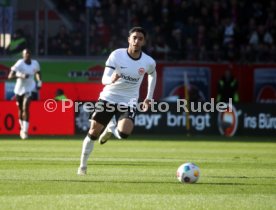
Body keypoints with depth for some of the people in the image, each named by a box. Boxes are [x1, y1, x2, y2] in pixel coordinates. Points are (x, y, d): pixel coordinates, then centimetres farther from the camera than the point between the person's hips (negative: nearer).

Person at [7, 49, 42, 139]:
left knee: (25, 108, -19)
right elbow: (10, 76, -23)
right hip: (19, 89, 0)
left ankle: (25, 131, -20)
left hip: (30, 89, 0)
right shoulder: (19, 64, -15)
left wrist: (39, 81, 4)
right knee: (20, 110, 12)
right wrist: (20, 76, -37)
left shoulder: (35, 63, -3)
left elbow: (37, 72, 20)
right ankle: (22, 128, 35)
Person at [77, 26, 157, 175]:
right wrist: (111, 79, -42)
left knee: (124, 133, -24)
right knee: (94, 131, -1)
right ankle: (83, 166, 19)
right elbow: (104, 79, -18)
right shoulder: (117, 55, -14)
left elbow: (152, 74, 16)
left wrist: (149, 98, 15)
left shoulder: (148, 62, -9)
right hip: (108, 97, 0)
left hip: (128, 101, 0)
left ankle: (111, 128, 14)